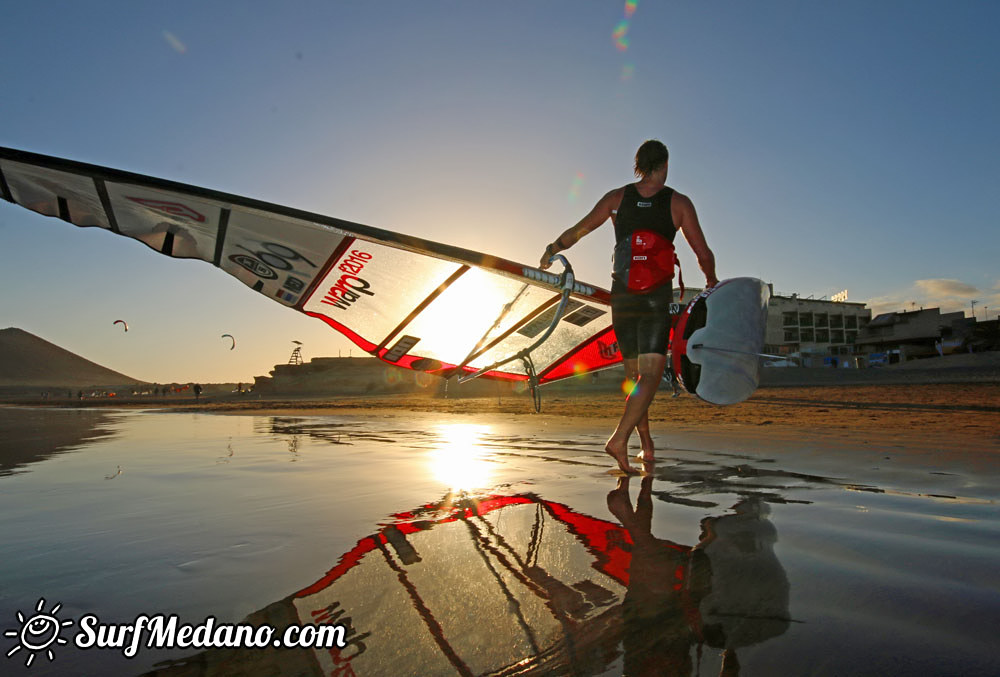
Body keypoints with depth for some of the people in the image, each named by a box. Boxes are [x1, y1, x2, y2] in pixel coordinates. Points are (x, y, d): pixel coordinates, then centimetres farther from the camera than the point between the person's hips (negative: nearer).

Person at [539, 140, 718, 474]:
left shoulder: (617, 197, 5)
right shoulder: (679, 202, 1)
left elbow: (577, 230, 10)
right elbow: (704, 254, 3)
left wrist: (550, 252, 27)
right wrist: (711, 279, 23)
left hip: (622, 294, 3)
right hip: (657, 296, -3)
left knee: (634, 375, 15)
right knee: (650, 376, -4)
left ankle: (646, 445, 24)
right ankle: (619, 439, -22)